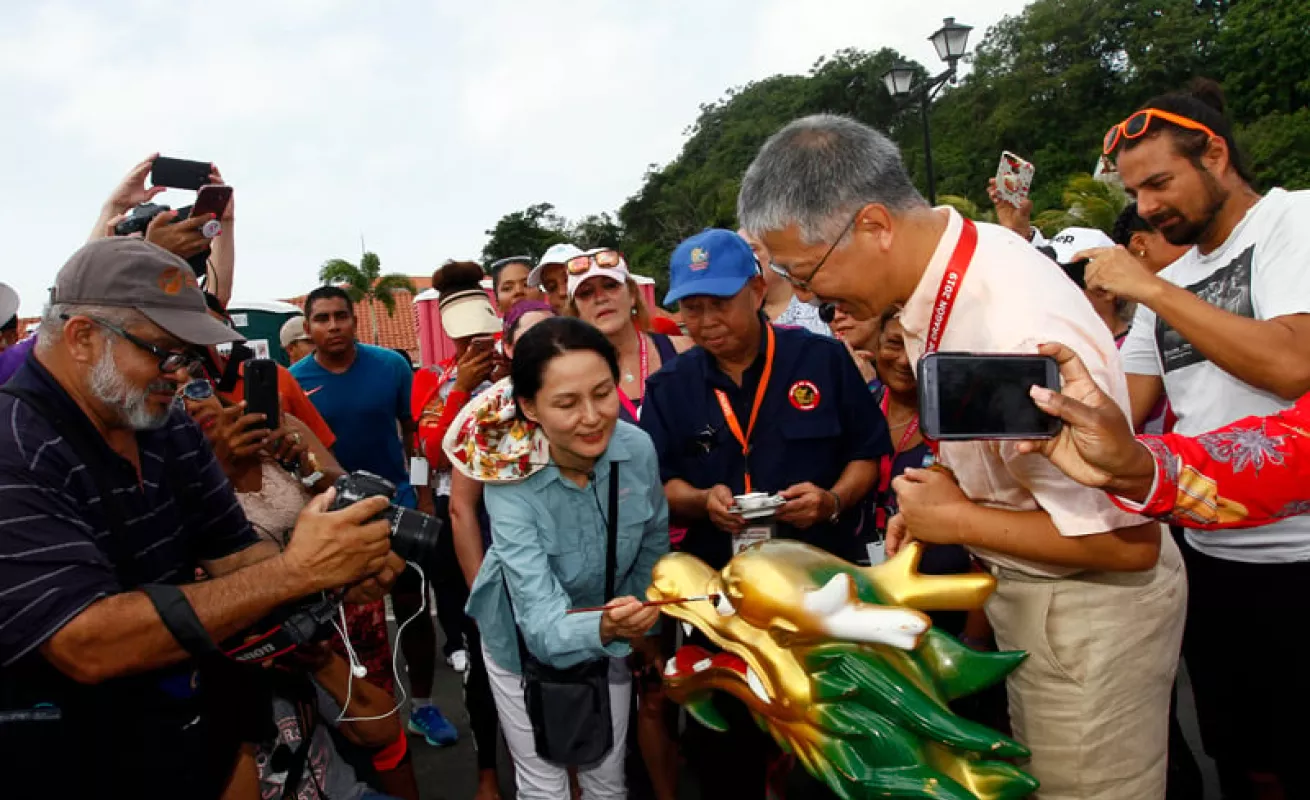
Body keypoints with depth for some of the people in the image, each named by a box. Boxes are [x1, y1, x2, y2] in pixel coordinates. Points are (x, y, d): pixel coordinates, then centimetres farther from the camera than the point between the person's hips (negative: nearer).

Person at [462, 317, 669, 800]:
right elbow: (544, 625, -38)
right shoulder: (509, 483, -33)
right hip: (526, 643, -2)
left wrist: (635, 625, 5)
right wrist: (604, 629, -57)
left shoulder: (637, 448, -23)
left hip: (608, 636, 3)